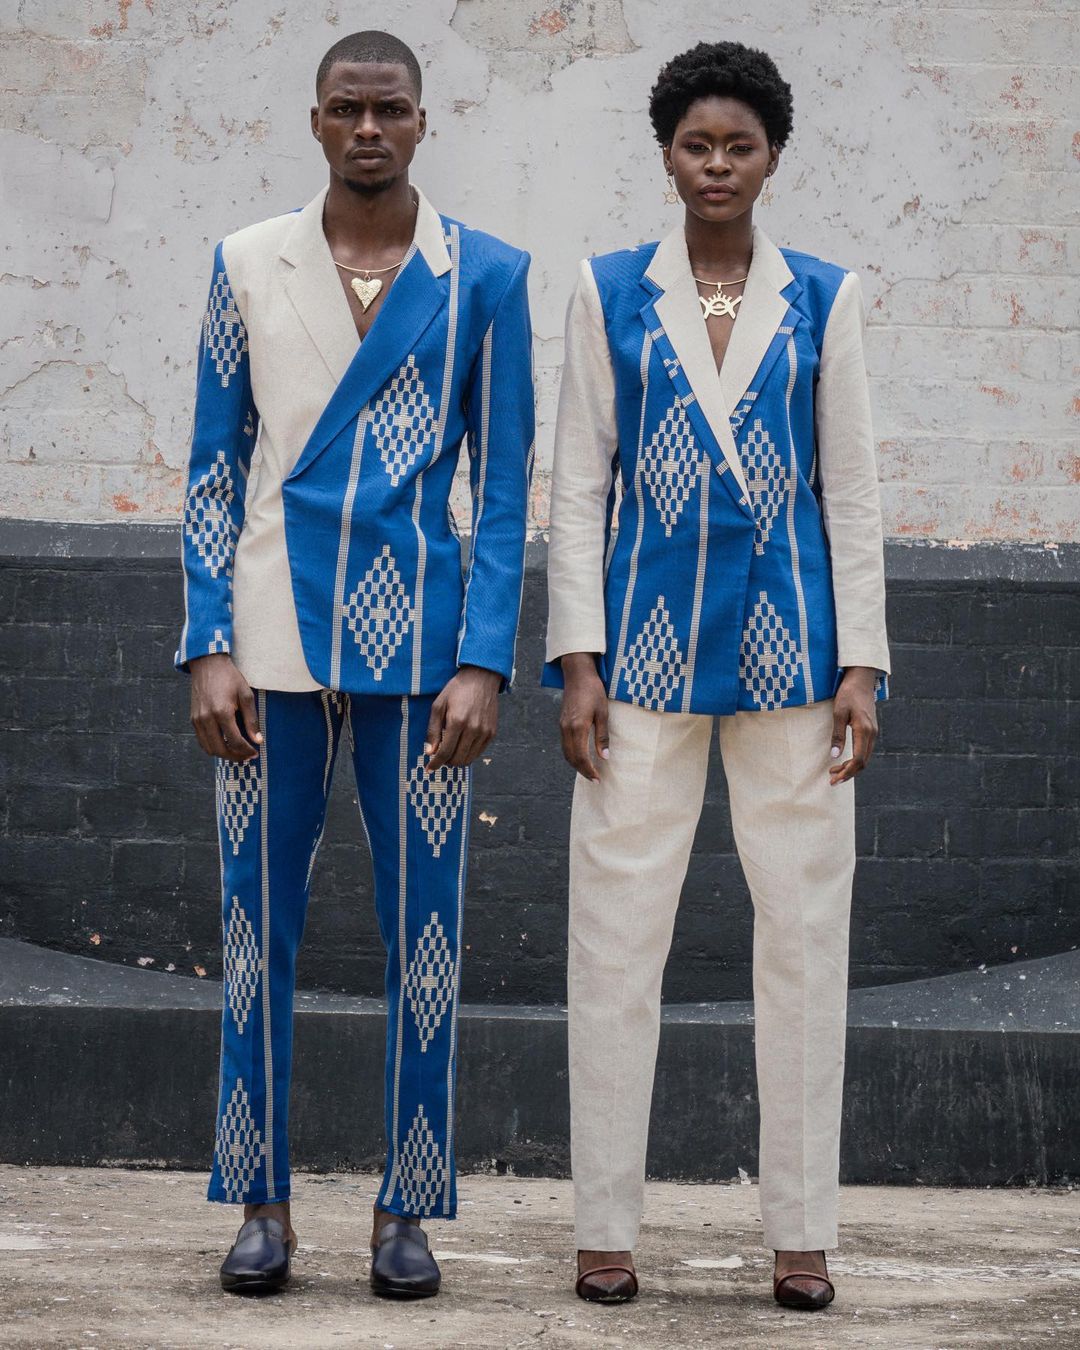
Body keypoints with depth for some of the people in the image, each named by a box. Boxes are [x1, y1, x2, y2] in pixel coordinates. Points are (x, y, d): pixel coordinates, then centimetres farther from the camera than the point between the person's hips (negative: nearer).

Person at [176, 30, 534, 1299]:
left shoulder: (485, 276, 4)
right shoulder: (249, 266, 7)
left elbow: (504, 485, 3)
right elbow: (214, 469, 8)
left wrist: (483, 664, -5)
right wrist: (209, 647, -1)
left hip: (417, 645, -1)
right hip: (273, 645, 1)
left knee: (422, 933, 2)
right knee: (257, 926, 3)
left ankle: (407, 1208, 12)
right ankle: (261, 1203, 13)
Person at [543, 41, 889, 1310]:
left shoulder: (820, 299, 7)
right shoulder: (610, 292, 5)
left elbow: (850, 491, 7)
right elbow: (577, 486, 4)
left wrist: (860, 666, 0)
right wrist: (578, 662, -4)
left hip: (788, 641, 1)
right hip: (648, 642, -1)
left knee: (804, 929, 2)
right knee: (616, 930, -1)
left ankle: (800, 1230, 10)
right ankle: (605, 1225, 8)